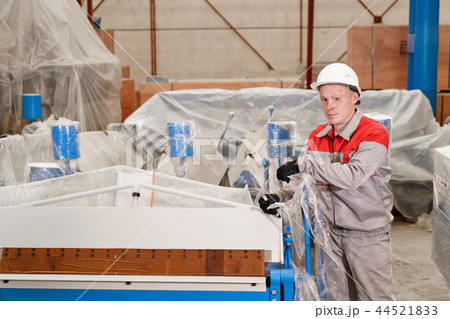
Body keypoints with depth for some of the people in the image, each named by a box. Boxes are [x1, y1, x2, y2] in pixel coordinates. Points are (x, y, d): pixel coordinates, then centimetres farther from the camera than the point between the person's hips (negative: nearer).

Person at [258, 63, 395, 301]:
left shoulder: (374, 134, -16)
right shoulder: (318, 137, 6)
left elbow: (353, 176, -30)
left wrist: (304, 164, -30)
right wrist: (280, 197, -11)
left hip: (368, 235, -6)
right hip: (332, 232, 6)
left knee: (376, 300, 2)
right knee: (338, 298, 16)